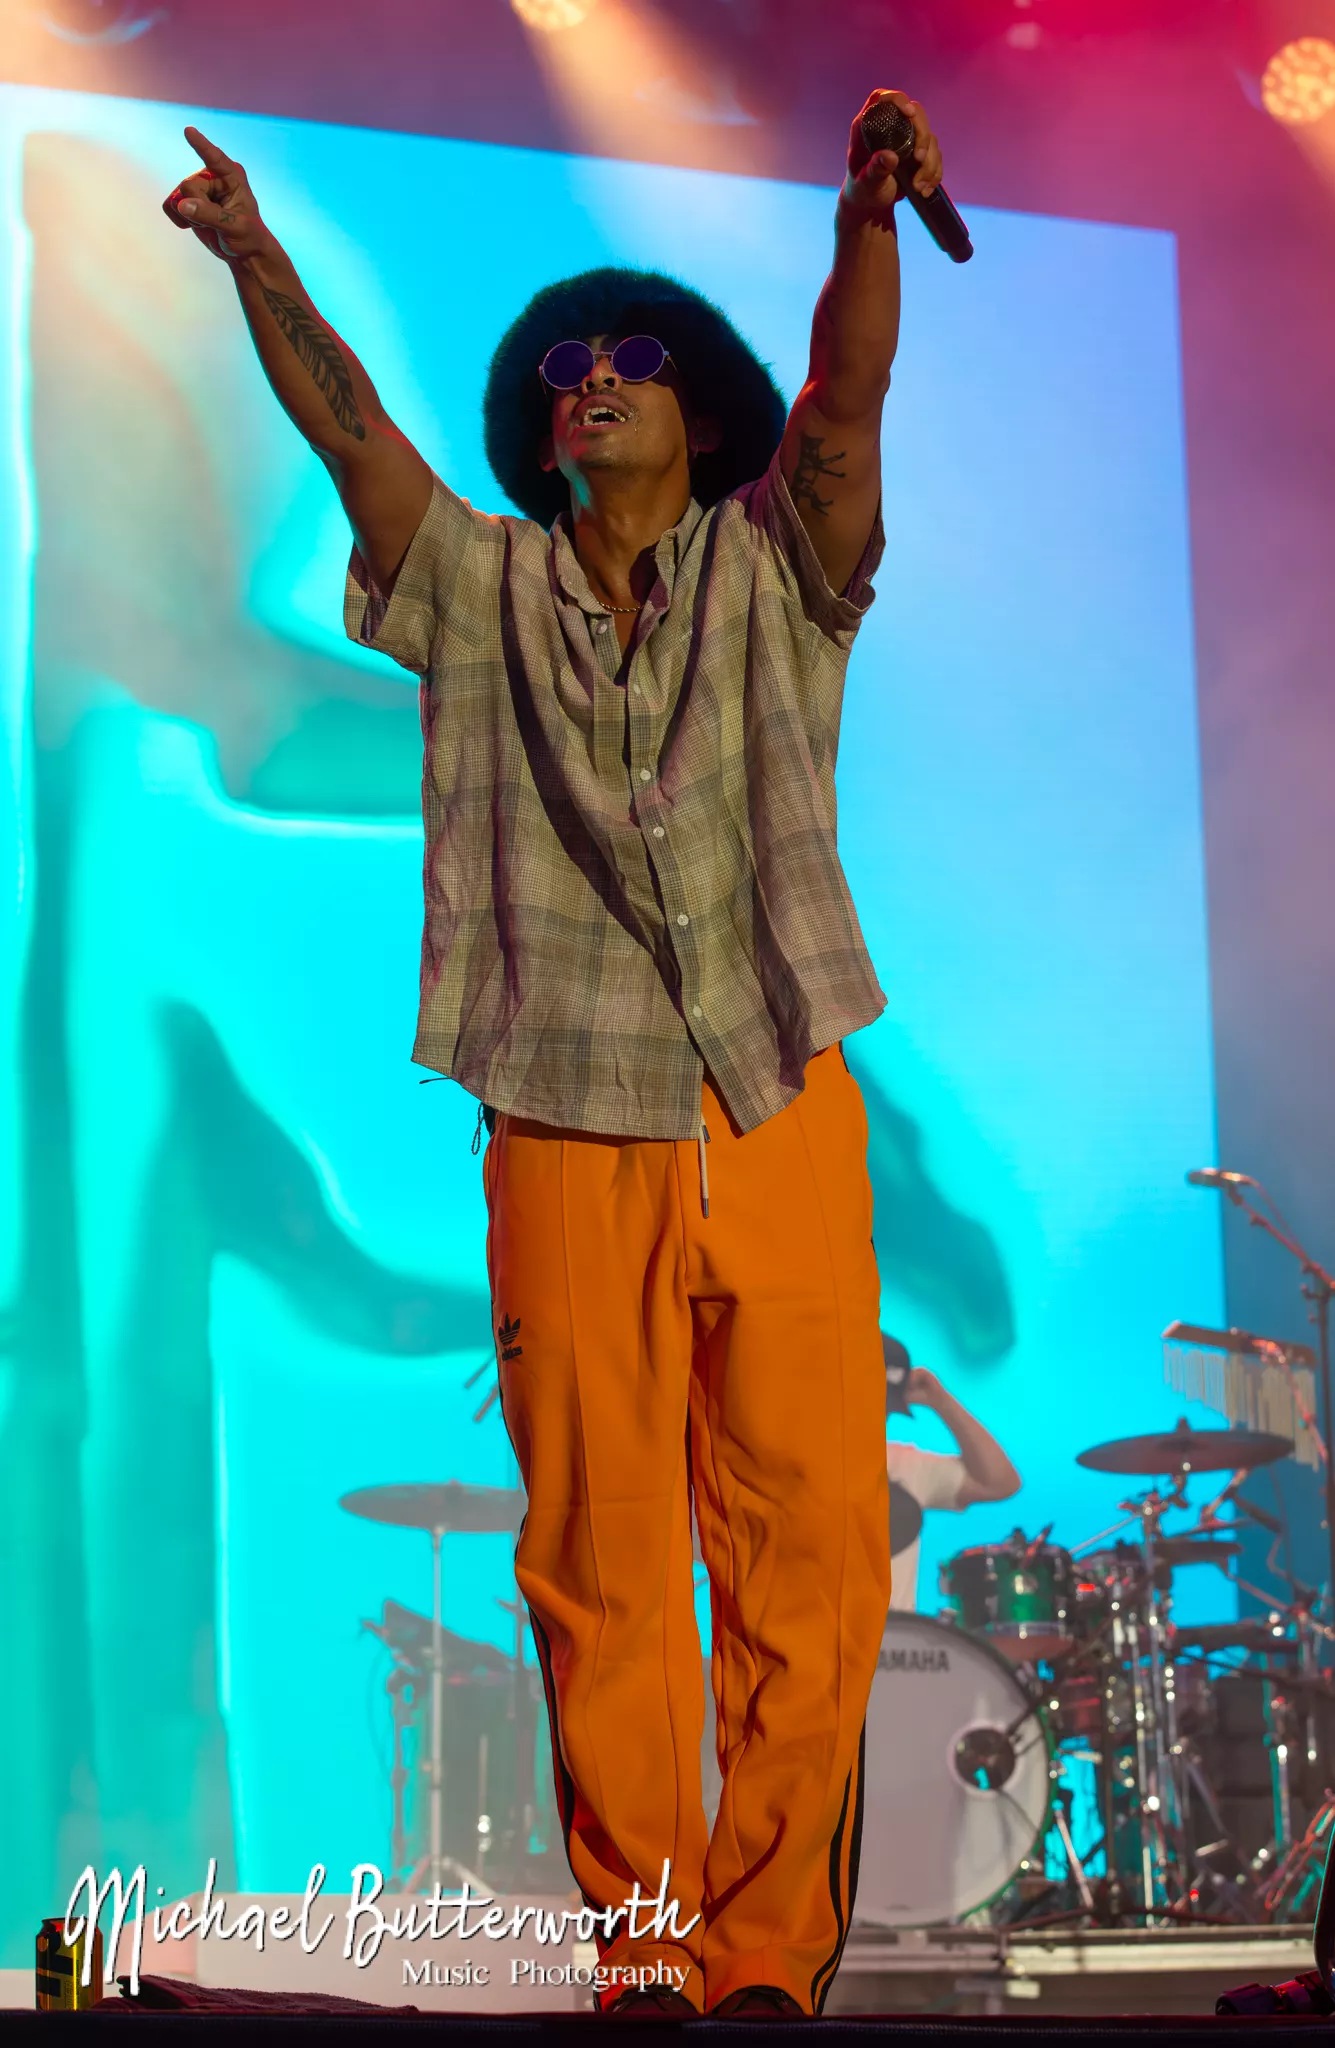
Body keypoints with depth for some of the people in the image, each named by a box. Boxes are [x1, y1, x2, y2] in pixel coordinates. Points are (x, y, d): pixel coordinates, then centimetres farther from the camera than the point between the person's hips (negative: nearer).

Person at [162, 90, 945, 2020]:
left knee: (807, 1568, -3)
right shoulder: (487, 589, 13)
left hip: (782, 1124, -1)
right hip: (571, 1146, 1)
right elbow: (350, 425, -1)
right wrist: (257, 261, -18)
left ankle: (769, 1955, 5)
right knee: (600, 1576, 2)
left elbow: (845, 397, -7)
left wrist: (868, 220, -25)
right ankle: (642, 1958, 11)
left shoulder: (773, 572, 10)